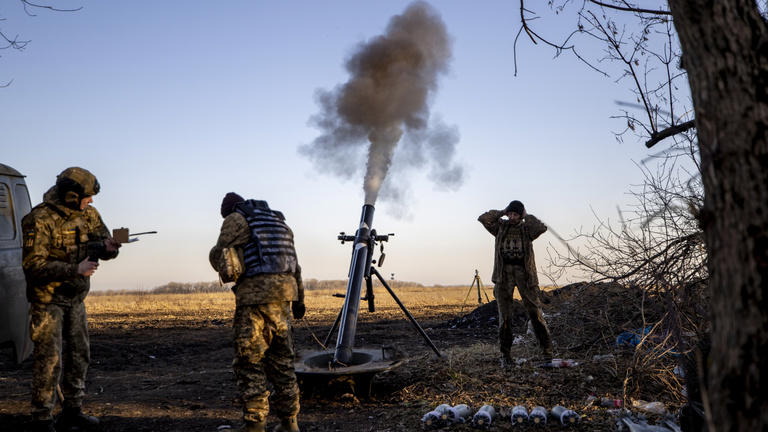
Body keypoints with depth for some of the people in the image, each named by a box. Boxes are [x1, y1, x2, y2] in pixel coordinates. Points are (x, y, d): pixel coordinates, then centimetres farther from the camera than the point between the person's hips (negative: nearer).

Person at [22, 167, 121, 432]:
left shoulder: (87, 214, 1)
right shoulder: (41, 220, -20)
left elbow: (102, 239, 9)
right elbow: (33, 265, -24)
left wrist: (108, 248, -16)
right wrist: (76, 270, -28)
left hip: (75, 297, 7)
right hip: (48, 298, -7)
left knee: (78, 354, 12)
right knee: (49, 359, -6)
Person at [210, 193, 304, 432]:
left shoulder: (236, 219, 2)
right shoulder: (278, 220, 22)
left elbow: (218, 255, -4)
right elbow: (295, 264, 23)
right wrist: (299, 299, 28)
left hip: (256, 292, -7)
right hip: (284, 292, 7)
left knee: (249, 361, -2)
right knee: (281, 359, 14)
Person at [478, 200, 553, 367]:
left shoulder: (526, 228, 5)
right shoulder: (501, 226, 9)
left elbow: (542, 228, -15)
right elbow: (483, 218, -4)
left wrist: (527, 216, -2)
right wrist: (502, 212, 1)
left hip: (523, 272, -1)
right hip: (504, 273, 1)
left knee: (534, 311, -3)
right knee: (505, 315, 0)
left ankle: (546, 349, 6)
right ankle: (505, 354, 7)